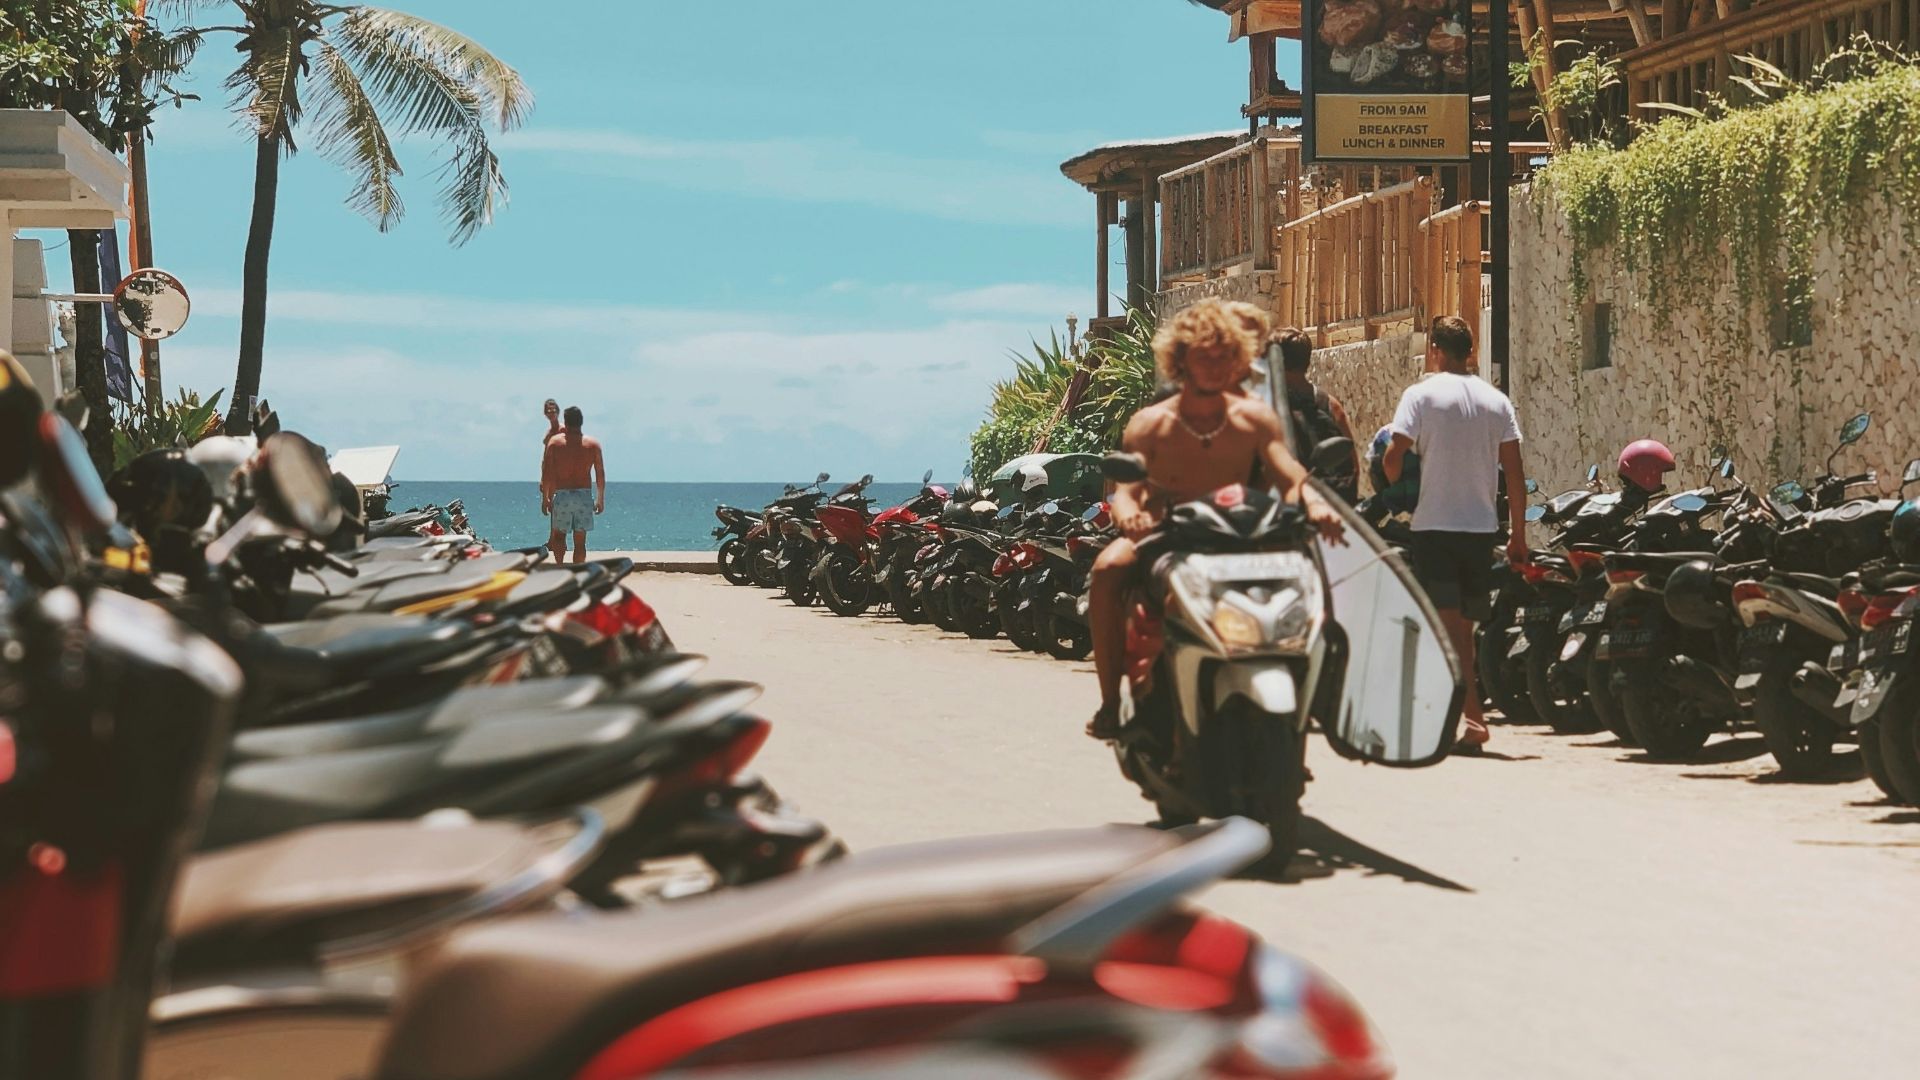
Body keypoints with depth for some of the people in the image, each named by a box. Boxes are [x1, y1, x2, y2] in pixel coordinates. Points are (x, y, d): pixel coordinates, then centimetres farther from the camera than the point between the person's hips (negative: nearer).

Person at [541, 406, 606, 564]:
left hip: (562, 496, -1)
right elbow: (600, 474, 3)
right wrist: (600, 499, 12)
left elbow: (547, 473, -2)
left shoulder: (555, 442, 0)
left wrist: (545, 498, 5)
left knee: (559, 535, 11)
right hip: (584, 495, 1)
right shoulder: (593, 444, 3)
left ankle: (560, 565, -11)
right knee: (580, 541, 6)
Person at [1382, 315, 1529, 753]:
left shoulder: (1422, 394, -5)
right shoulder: (1496, 401, 8)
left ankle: (1472, 717, -19)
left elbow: (1393, 457, -13)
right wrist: (1519, 534, 11)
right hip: (1482, 525, 5)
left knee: (1449, 623, -7)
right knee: (1464, 624, 14)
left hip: (1435, 524, -5)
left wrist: (1396, 490, 9)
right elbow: (1514, 472, 5)